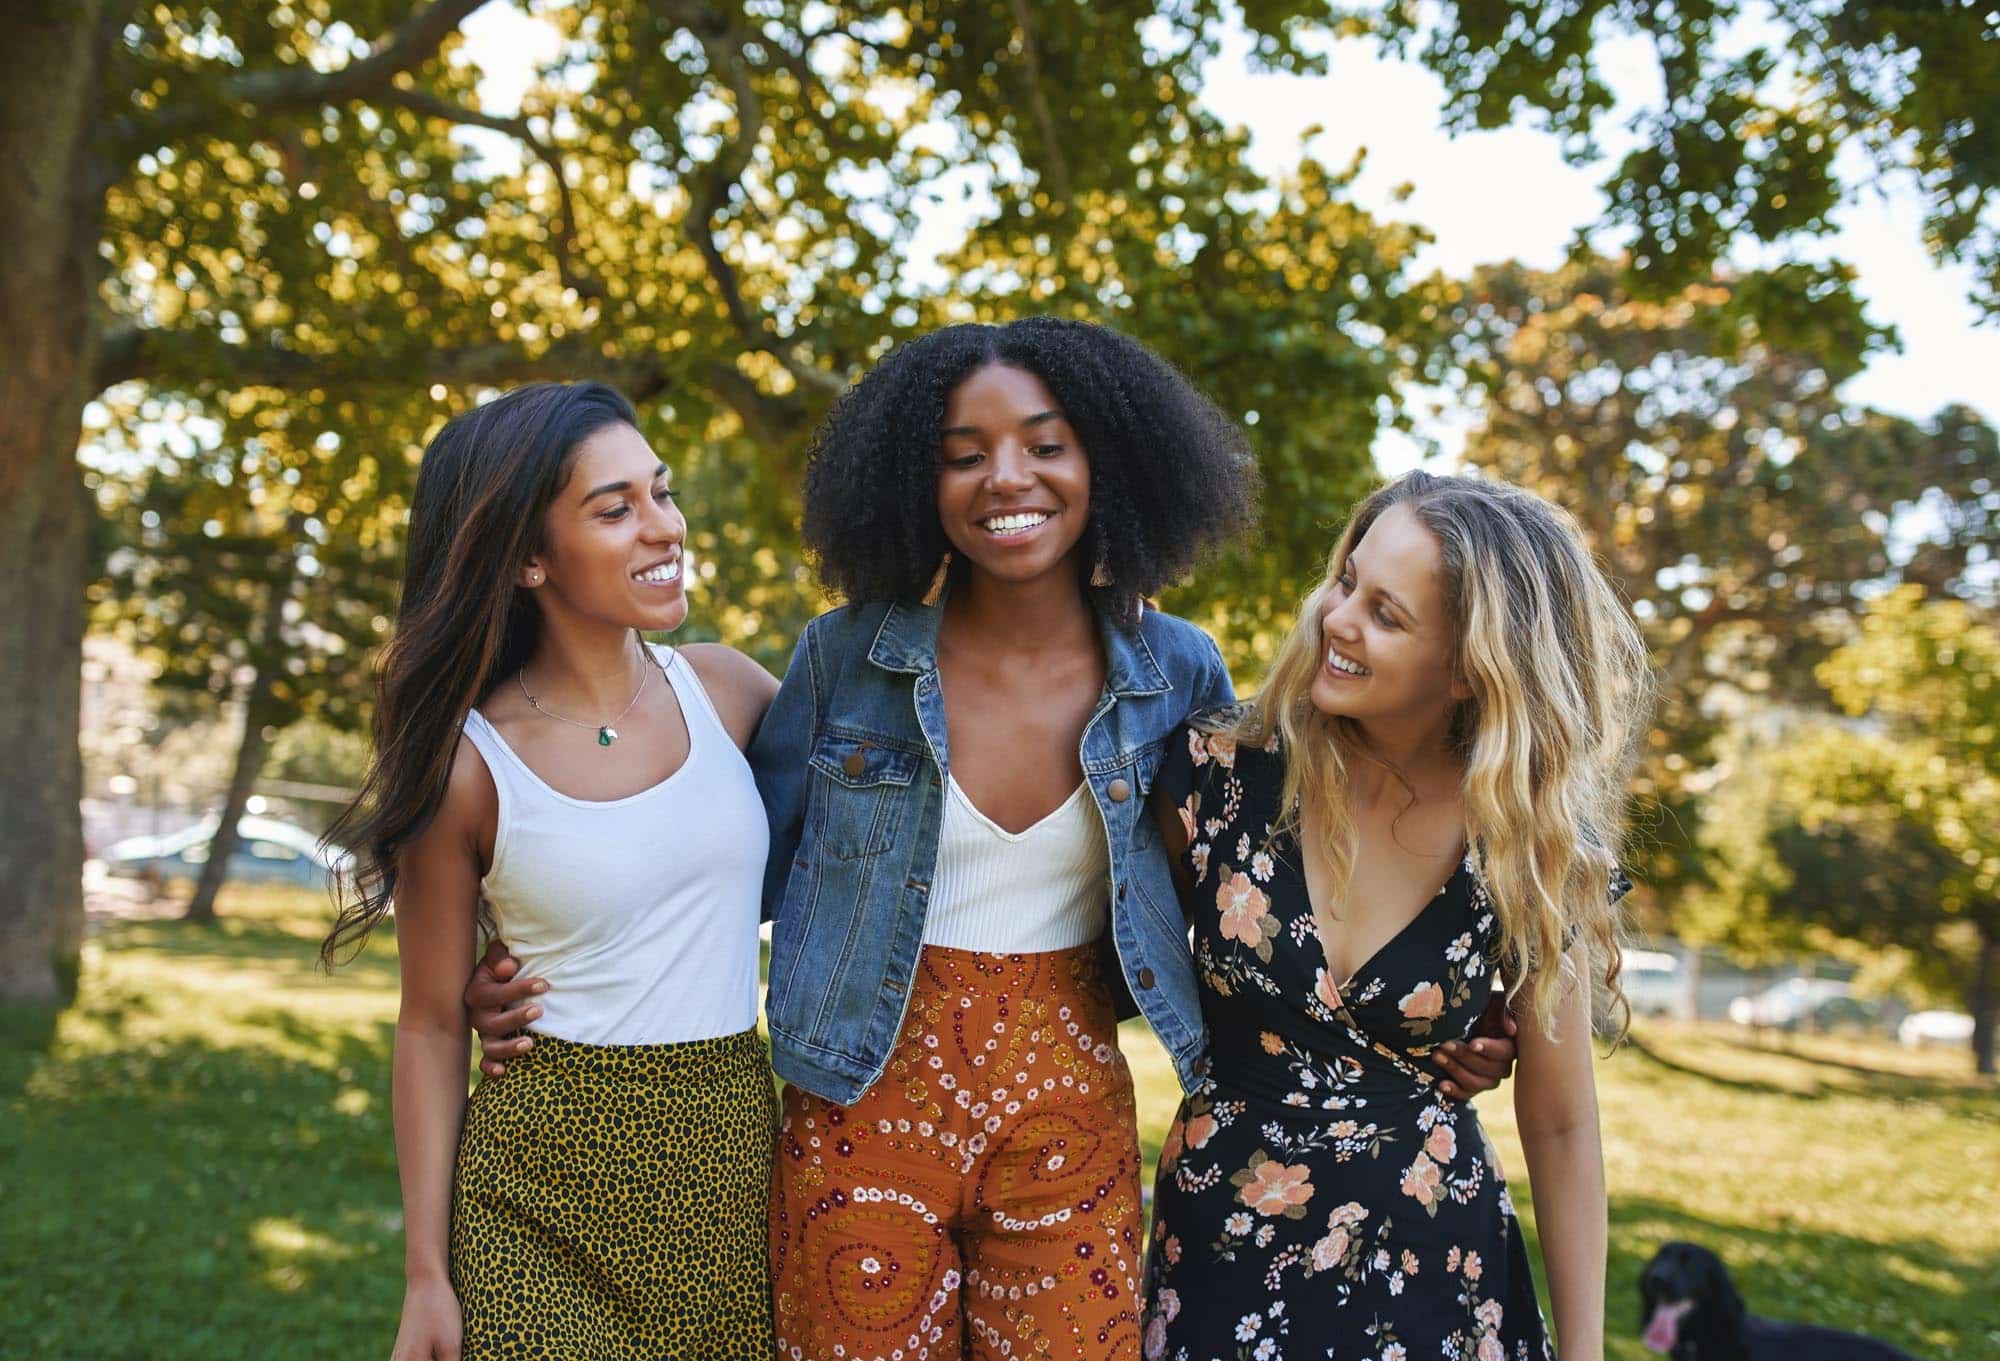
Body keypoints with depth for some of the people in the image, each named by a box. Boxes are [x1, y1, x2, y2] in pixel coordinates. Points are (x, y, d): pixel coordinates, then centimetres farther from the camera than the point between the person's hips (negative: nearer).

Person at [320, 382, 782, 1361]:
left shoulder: (723, 689, 0)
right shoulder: (469, 765, -9)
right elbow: (432, 1025, -3)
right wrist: (426, 1275, -3)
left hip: (732, 1154, 4)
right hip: (546, 1179, -3)